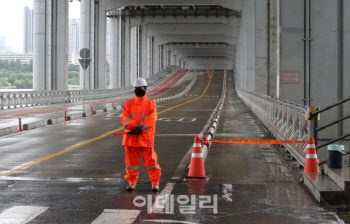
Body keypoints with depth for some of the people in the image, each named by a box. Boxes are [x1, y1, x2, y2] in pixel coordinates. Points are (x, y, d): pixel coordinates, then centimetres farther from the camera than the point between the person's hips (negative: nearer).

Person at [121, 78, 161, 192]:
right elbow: (125, 119, -2)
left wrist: (140, 128, -20)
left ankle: (155, 182, 9)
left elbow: (151, 120, -8)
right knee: (131, 160, 7)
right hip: (131, 137, 2)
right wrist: (134, 126, -19)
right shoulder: (128, 103, 9)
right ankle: (132, 182, 19)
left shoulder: (151, 104, 3)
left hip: (146, 137, -2)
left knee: (150, 160, -1)